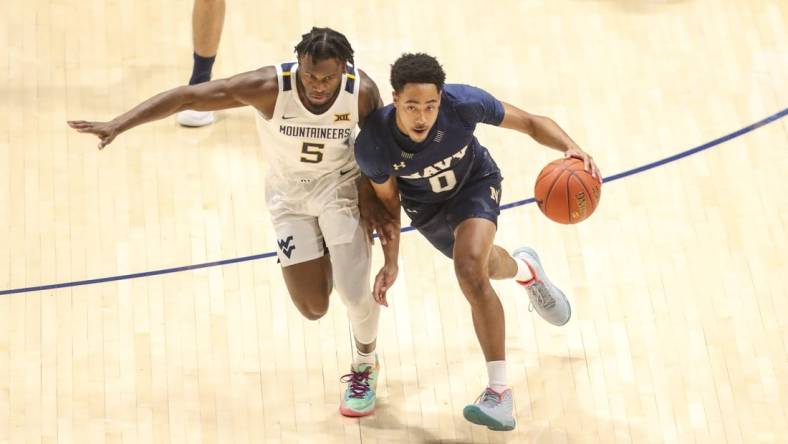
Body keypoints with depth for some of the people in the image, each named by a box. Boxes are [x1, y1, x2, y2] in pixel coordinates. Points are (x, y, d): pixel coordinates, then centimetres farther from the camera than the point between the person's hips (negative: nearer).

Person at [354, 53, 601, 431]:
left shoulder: (463, 103, -37)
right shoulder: (374, 144, -34)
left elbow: (530, 122, -23)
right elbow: (388, 200, -13)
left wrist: (571, 147, -40)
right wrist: (390, 262, -16)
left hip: (475, 183, -3)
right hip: (425, 205, 3)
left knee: (469, 268, -28)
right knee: (482, 266, 24)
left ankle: (499, 391, -22)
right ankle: (525, 269, 65)